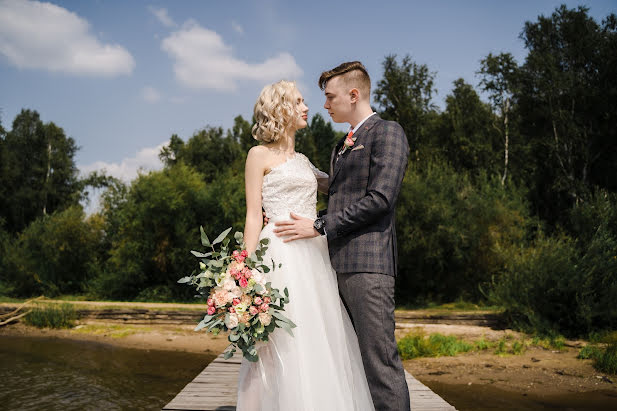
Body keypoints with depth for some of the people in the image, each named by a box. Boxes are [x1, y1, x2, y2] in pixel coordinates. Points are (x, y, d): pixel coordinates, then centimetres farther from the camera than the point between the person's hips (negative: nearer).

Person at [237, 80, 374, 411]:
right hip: (281, 256, -7)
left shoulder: (302, 160, 21)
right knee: (283, 349, -8)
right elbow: (253, 217, -4)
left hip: (314, 256, 7)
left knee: (321, 344, 5)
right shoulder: (260, 155, 3)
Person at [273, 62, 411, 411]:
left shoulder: (387, 132, -2)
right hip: (338, 264, 9)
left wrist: (320, 226, -11)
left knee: (380, 359, -9)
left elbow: (380, 198, -14)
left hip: (368, 263, -9)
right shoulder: (342, 147, 25)